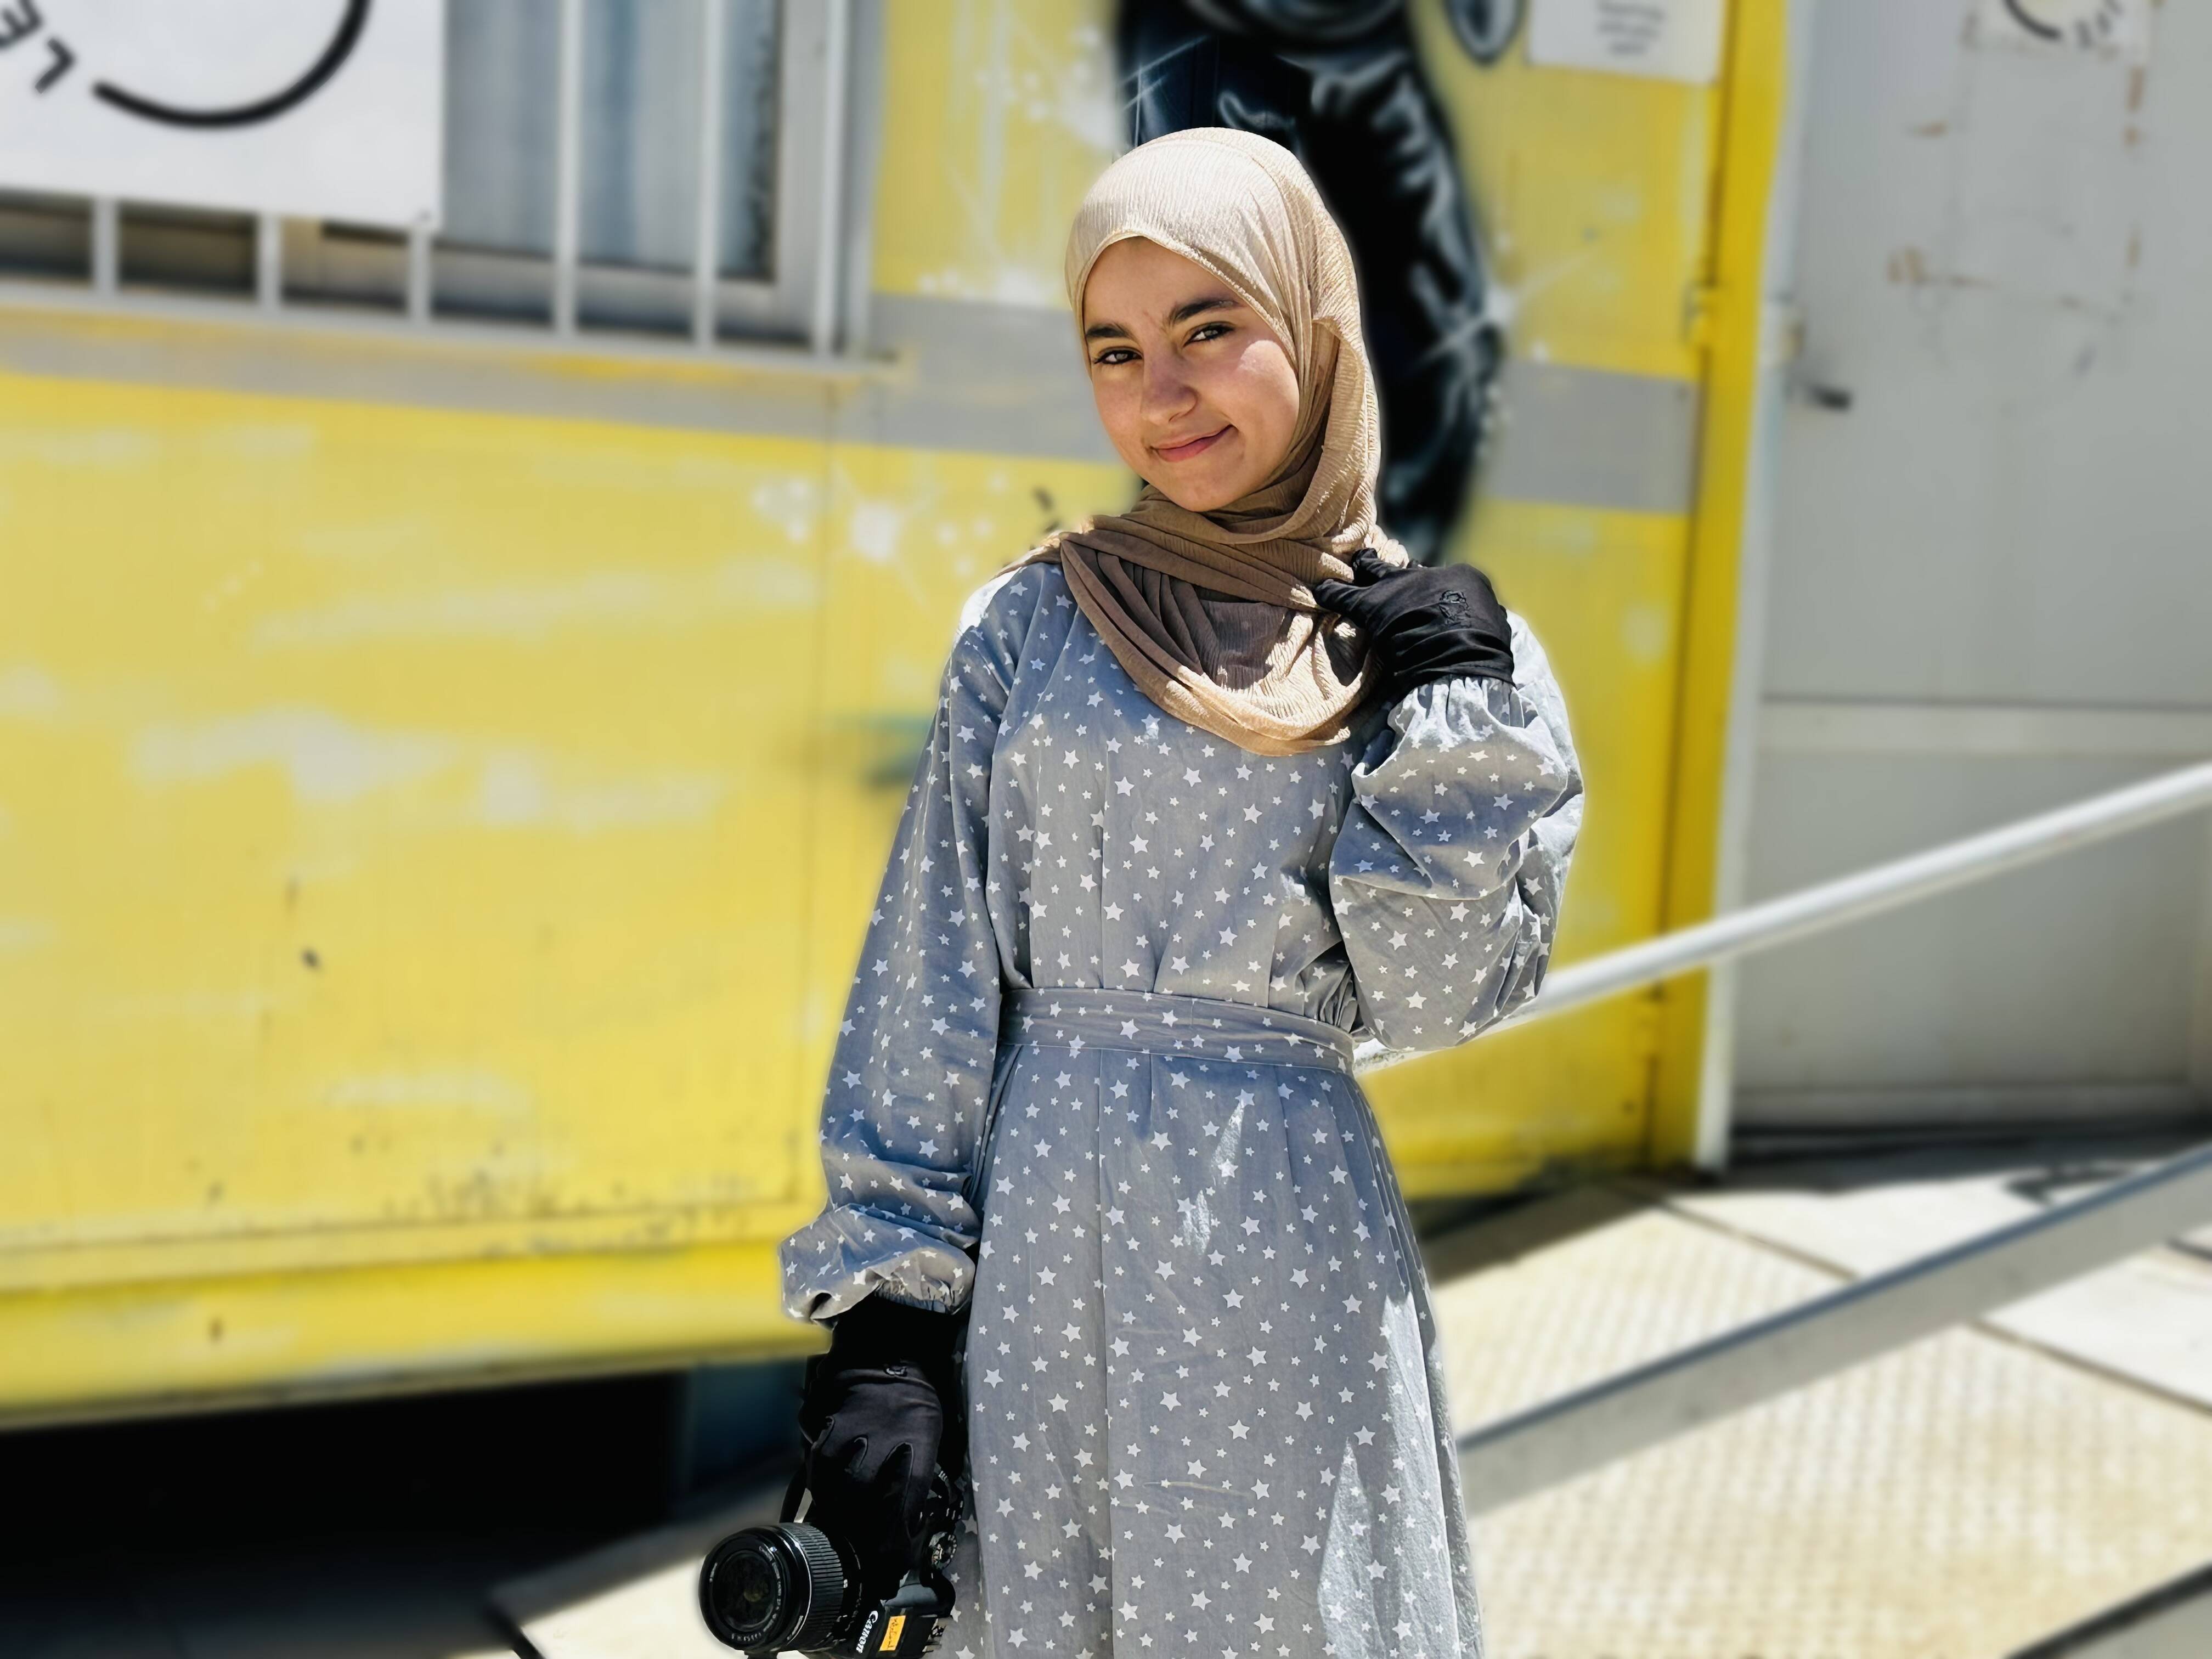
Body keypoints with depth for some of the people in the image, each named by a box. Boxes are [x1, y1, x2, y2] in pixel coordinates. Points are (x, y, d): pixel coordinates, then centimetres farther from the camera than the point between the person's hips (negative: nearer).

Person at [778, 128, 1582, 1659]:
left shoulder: (1430, 639, 3)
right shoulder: (1031, 625, 3)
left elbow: (1435, 999, -3)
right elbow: (928, 988, 2)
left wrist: (1439, 728, -11)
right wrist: (886, 1301, -2)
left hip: (1283, 1231, 0)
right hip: (1035, 1231, 1)